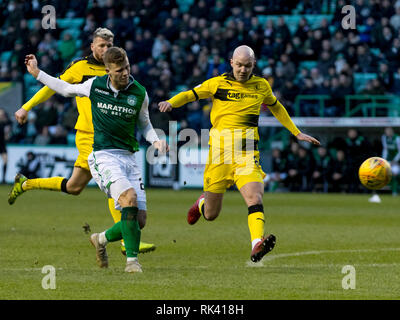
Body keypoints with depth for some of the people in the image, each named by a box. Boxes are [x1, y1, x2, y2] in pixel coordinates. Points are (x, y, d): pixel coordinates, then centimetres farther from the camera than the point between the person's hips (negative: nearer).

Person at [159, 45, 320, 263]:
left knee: (255, 199, -24)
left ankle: (257, 245, -39)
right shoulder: (218, 84, 2)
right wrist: (170, 103, -14)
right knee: (210, 215, 8)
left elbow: (276, 107, 28)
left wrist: (296, 132, 31)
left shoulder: (261, 86, 10)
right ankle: (202, 202, 44)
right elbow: (190, 94, 8)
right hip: (219, 153, -1)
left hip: (247, 155, 1)